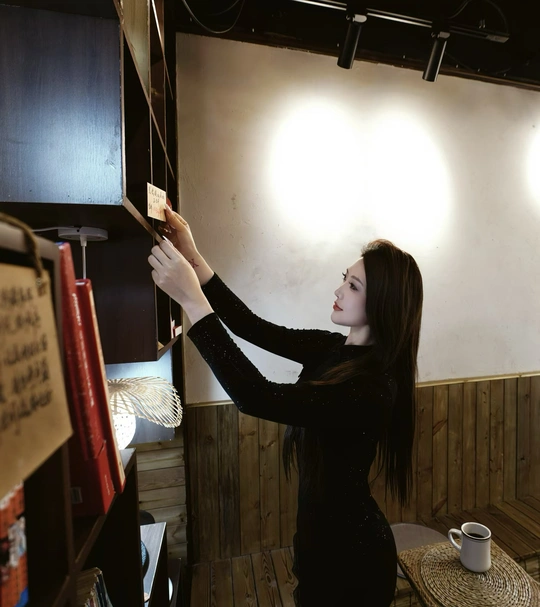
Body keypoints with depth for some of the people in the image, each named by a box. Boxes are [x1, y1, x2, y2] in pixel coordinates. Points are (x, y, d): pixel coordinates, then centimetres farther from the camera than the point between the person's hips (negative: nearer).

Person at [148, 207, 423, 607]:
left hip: (353, 553, -6)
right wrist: (194, 259, -15)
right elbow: (256, 330, -8)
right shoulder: (334, 349, -7)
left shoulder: (372, 385, -32)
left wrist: (191, 300, -40)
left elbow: (256, 397, -41)